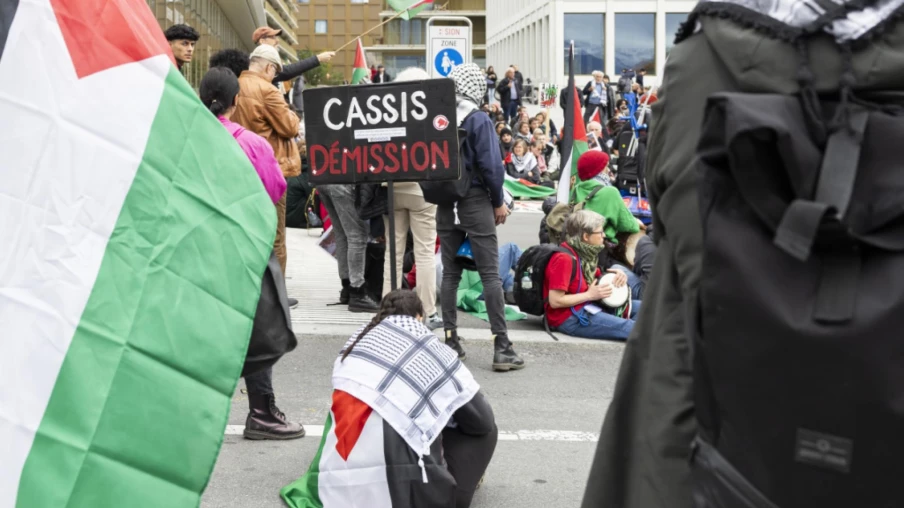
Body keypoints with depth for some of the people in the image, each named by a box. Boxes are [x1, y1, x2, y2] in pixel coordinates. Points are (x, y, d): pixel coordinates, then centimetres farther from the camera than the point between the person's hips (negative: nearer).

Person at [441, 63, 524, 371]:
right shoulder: (479, 121, -9)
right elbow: (491, 165, -13)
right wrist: (498, 202, -1)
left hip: (445, 205, 5)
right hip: (475, 201, -4)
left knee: (450, 273, 12)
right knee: (490, 274, -3)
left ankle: (450, 340, 14)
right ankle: (501, 348, -4)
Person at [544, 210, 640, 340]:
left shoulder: (586, 252, 9)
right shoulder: (564, 258, -19)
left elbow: (598, 280, 22)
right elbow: (555, 301, -22)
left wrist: (618, 277, 0)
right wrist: (590, 295, -16)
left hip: (587, 306, 11)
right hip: (569, 318, -11)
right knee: (636, 329, -20)